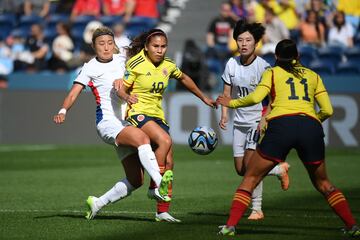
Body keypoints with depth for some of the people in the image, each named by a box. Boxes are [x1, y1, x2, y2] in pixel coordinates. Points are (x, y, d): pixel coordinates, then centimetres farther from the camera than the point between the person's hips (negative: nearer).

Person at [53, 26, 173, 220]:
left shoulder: (120, 59, 13)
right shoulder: (90, 68, -1)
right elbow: (74, 93, -9)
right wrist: (63, 111, -26)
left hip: (126, 123, 7)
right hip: (107, 122, -7)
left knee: (135, 181, 3)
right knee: (142, 138, -37)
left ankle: (97, 203, 20)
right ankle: (159, 184, -50)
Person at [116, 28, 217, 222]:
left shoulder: (168, 65, 4)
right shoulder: (136, 65, -11)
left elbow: (184, 79, 24)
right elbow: (122, 88, -9)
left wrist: (203, 98, 30)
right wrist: (127, 97, -32)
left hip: (158, 116, 6)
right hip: (138, 113, -6)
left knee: (168, 164, -1)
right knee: (165, 140, -31)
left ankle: (162, 211, 5)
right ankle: (154, 187, -20)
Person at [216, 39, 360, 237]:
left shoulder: (272, 73, 17)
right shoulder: (313, 76, 24)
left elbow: (255, 98, 0)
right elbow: (328, 110, 15)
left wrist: (231, 102, 15)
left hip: (280, 125, -3)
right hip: (311, 128, 3)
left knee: (250, 179, 9)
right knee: (322, 183, 21)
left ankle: (230, 225, -4)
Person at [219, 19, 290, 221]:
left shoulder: (263, 67, -14)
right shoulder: (232, 64, 1)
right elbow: (227, 92, 9)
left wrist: (265, 119, -26)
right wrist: (224, 114, -6)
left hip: (259, 122, -6)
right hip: (240, 121, 6)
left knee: (249, 163, -20)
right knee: (241, 169, 6)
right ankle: (280, 169, 28)